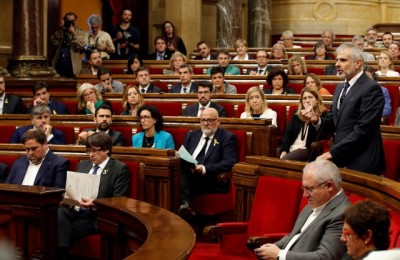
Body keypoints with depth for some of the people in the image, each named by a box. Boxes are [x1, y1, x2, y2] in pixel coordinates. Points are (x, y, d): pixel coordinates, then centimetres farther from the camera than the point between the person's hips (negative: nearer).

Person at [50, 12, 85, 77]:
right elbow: (53, 42, -1)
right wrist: (59, 30, -5)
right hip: (59, 61, 2)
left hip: (71, 63, -2)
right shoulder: (61, 31, 15)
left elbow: (81, 46, -8)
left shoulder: (80, 32, 9)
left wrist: (74, 33, -11)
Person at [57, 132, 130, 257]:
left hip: (96, 217, -5)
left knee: (64, 229, -30)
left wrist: (95, 205, -22)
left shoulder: (120, 169, 1)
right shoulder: (82, 165, 22)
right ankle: (60, 253, -33)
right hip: (74, 210, 5)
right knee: (59, 213, -31)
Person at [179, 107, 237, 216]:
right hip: (187, 176, 4)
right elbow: (183, 156, 21)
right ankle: (185, 203, -46)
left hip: (211, 182, -4)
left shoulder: (227, 137, 8)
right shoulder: (191, 135, 25)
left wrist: (205, 169, -21)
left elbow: (229, 162, -6)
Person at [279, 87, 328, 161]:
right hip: (292, 148, 5)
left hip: (308, 150, -5)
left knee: (283, 161, -32)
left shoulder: (323, 115, 2)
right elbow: (288, 132, 12)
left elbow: (319, 137, -14)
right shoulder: (296, 113, 19)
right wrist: (284, 150, -3)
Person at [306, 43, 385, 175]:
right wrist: (318, 120, -3)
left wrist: (333, 152, -18)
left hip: (361, 163, -7)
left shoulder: (371, 89, -13)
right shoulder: (340, 88, 14)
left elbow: (363, 129, -19)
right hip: (340, 159, 7)